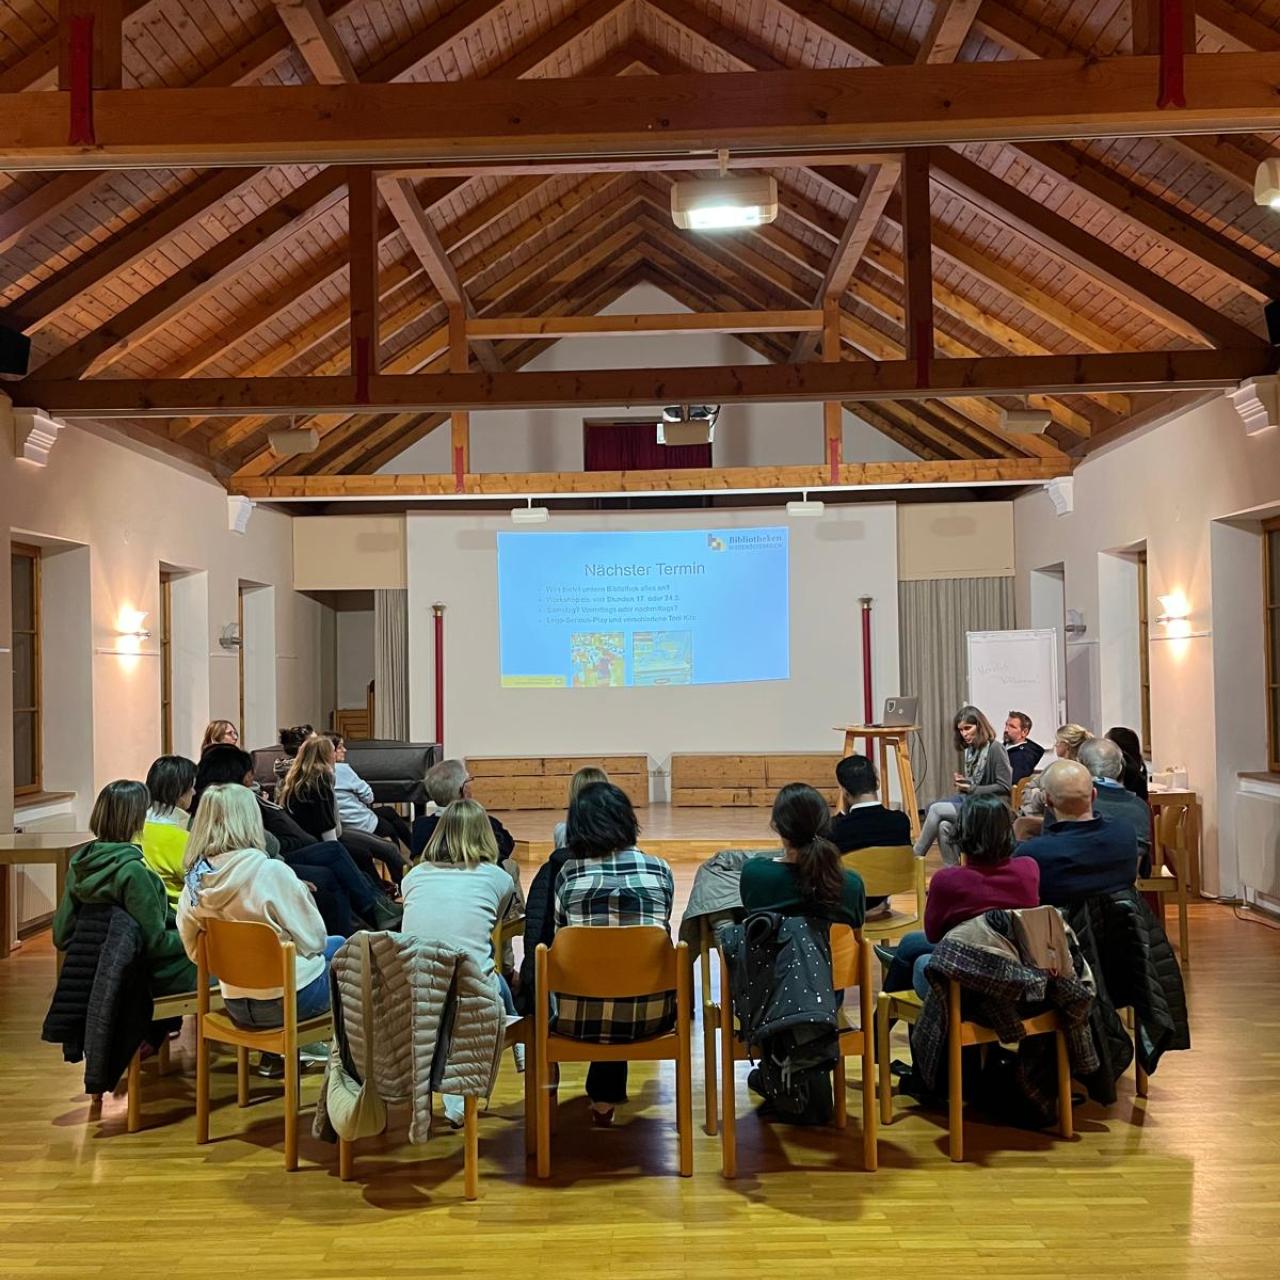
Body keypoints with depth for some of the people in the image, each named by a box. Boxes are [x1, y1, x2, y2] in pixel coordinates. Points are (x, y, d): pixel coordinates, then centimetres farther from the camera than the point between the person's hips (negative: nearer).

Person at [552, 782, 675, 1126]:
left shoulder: (567, 873, -2)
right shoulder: (659, 871, 2)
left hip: (581, 1015, 0)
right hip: (650, 1015, 1)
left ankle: (603, 1096, 44)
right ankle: (605, 1096, 46)